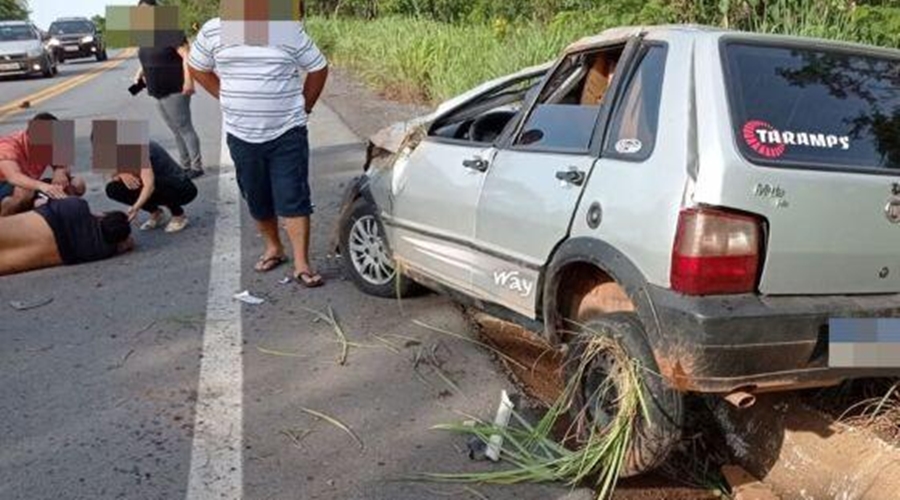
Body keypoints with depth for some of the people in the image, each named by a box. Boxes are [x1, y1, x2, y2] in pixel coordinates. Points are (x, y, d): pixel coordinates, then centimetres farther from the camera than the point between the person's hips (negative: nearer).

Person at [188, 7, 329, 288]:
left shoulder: (290, 30, -5)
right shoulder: (212, 31, 0)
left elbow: (318, 69, 6)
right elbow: (197, 68, 15)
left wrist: (304, 107, 5)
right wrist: (227, 99, 8)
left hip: (287, 133, -2)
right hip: (242, 136, 3)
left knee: (293, 199, -6)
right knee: (258, 200, 13)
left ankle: (302, 264, -3)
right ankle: (273, 248, 34)